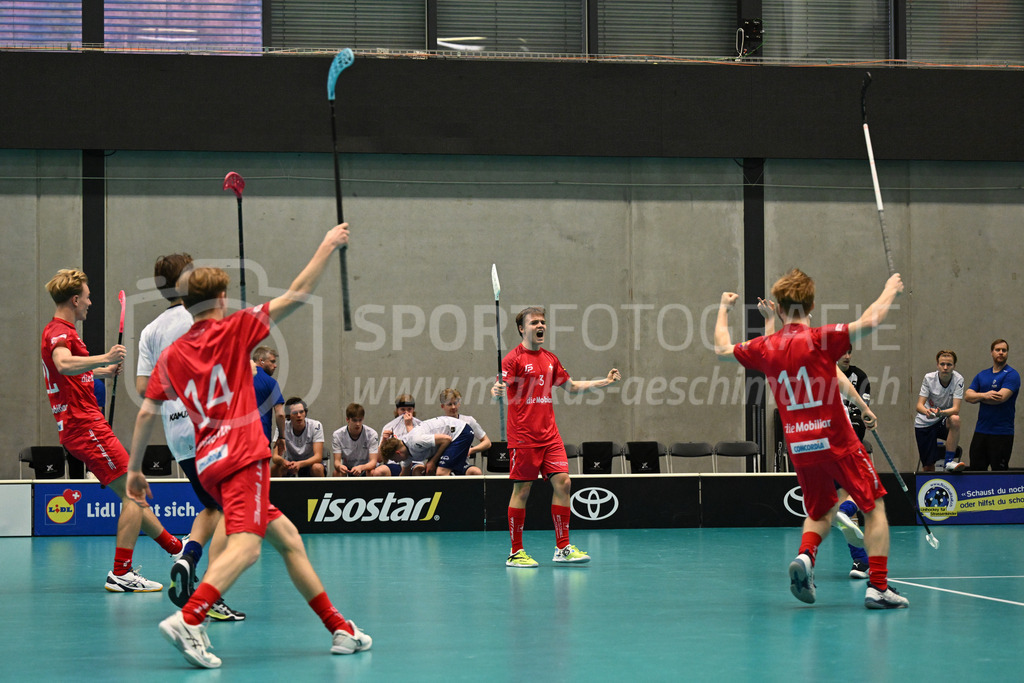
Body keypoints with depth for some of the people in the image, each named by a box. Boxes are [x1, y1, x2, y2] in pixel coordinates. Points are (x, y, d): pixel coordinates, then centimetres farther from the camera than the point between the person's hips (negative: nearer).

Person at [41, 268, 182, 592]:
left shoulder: (56, 331, 19)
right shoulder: (59, 332, -14)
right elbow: (63, 364, -38)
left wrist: (103, 371, 42)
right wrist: (103, 359, -49)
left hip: (76, 427, 11)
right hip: (85, 426, -11)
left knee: (132, 494, 19)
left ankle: (175, 546, 30)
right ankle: (120, 574, -13)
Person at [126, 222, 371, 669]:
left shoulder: (172, 355, 13)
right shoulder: (233, 330, 0)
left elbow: (147, 413, 9)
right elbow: (297, 296, -1)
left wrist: (134, 469, 15)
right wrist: (328, 247, 8)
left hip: (211, 464, 7)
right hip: (242, 456, -7)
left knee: (289, 540, 13)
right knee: (245, 545, -20)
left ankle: (340, 630, 14)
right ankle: (188, 620, -40)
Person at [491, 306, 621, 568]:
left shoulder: (550, 359, 14)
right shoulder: (514, 358, -6)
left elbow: (571, 386, 27)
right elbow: (500, 389, -15)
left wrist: (604, 382, 24)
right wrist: (497, 391, -39)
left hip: (549, 435, 6)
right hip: (523, 437, -6)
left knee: (562, 483, -2)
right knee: (522, 489, -3)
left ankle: (562, 548, 6)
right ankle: (515, 552, 6)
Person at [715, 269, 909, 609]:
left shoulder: (765, 347, 3)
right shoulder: (820, 339, -10)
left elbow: (722, 348, 20)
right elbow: (870, 321, -17)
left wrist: (724, 308, 36)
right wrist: (890, 289, 1)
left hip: (800, 449, 5)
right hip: (837, 442, -5)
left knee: (821, 513, 24)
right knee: (874, 507, 7)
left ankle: (805, 557, -6)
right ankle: (878, 587, -3)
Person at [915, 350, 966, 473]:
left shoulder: (958, 379, -14)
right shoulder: (928, 378, -12)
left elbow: (956, 409, -22)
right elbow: (919, 405, -17)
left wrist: (941, 412, -43)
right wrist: (927, 411, -41)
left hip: (944, 421, 0)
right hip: (924, 424, 0)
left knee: (955, 419, -36)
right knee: (928, 468, -8)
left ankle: (949, 461, -29)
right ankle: (937, 462, 28)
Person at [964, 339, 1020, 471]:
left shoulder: (1011, 375, -4)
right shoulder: (982, 375, 15)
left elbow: (1001, 397, -17)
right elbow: (967, 396, 5)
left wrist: (977, 397, -2)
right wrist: (984, 395, -15)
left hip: (1002, 433, -6)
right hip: (980, 431, 6)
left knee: (999, 471, -4)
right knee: (975, 469, 6)